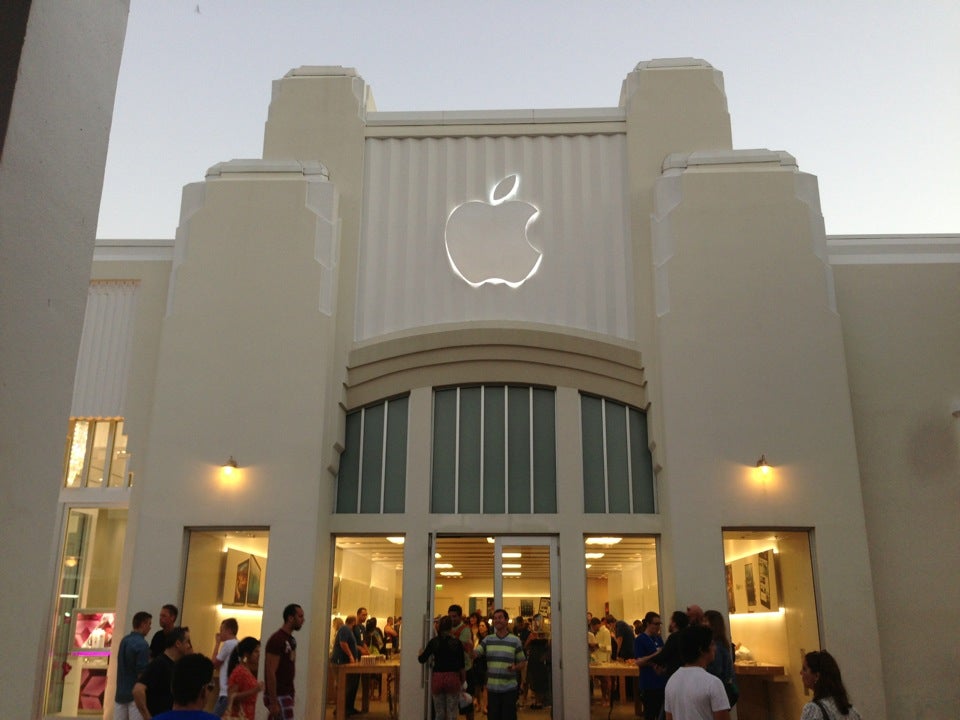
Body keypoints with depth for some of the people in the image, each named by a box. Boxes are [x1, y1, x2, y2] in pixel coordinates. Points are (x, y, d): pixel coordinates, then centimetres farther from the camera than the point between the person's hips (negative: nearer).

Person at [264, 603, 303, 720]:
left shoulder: (291, 639, 12)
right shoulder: (276, 640, -17)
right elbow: (270, 673, -20)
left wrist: (291, 693, 17)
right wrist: (273, 702, -21)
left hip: (287, 694, 9)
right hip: (278, 696, -9)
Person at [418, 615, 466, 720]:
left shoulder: (434, 641, -1)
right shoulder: (456, 643, -5)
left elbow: (422, 659, 3)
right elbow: (461, 666, -4)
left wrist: (420, 653, 25)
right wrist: (463, 679, 11)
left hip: (437, 677, 2)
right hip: (453, 677, -2)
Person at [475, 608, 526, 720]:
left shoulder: (515, 640, -1)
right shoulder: (487, 639, 4)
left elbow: (522, 662, 5)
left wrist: (515, 668, -15)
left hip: (509, 688, -2)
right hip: (492, 688, 2)